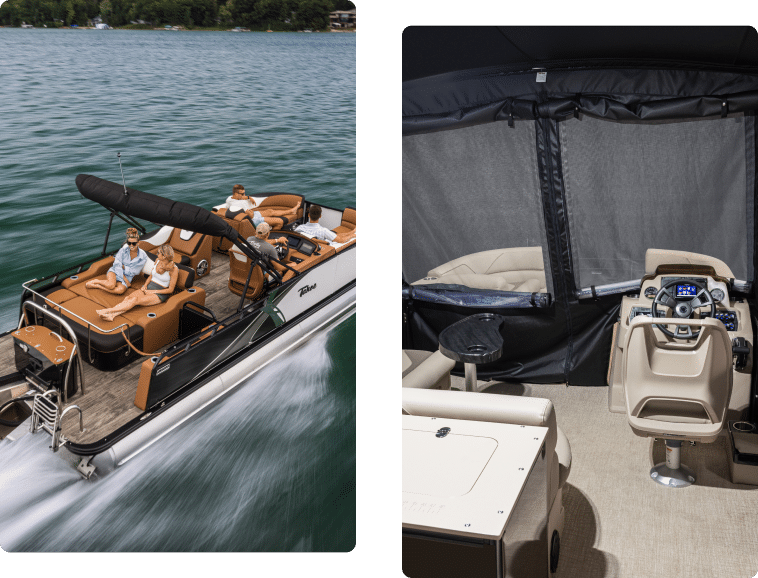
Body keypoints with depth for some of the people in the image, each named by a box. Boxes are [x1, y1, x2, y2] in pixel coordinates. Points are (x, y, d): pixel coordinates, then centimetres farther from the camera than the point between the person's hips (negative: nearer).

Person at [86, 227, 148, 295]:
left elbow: (133, 271, -5)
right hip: (115, 272, -1)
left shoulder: (143, 257, -6)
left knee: (121, 290, -35)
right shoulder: (123, 250, -5)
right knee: (111, 285, -37)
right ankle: (96, 281, -7)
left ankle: (96, 286, -20)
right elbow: (117, 266, -9)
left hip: (127, 278, 1)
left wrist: (122, 265, -6)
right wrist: (125, 279, -16)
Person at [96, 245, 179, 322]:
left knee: (135, 300, -31)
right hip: (148, 287, 6)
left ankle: (108, 311, -41)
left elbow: (170, 290, -12)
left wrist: (153, 291, -13)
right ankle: (111, 315, -47)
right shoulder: (158, 261, 4)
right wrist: (144, 286, -3)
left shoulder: (174, 269, -16)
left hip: (159, 294, -6)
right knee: (130, 297, -26)